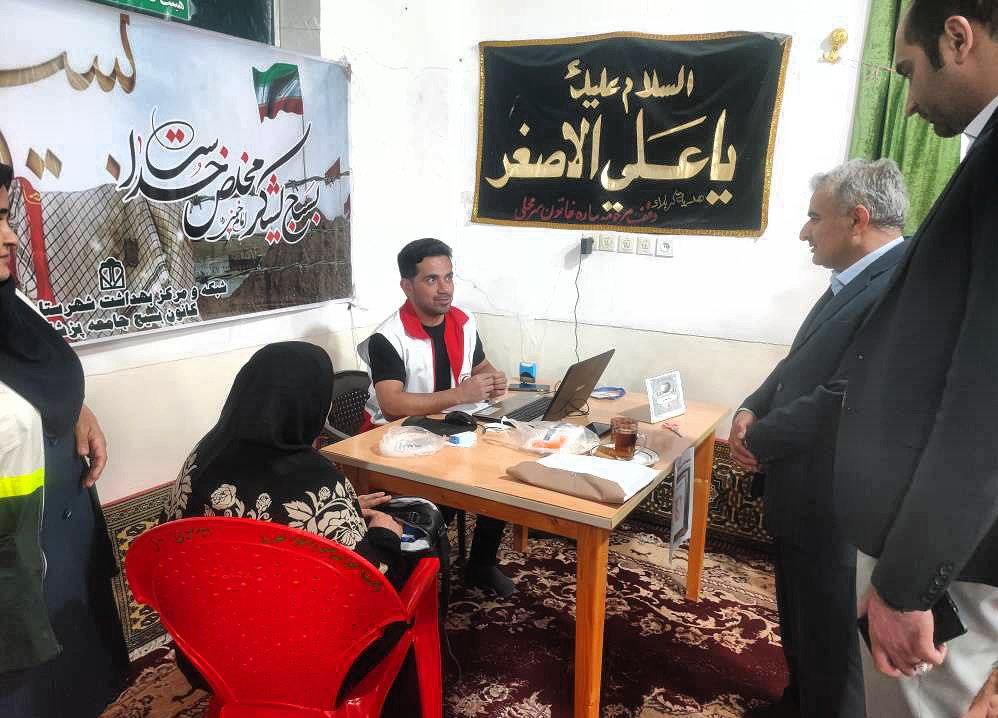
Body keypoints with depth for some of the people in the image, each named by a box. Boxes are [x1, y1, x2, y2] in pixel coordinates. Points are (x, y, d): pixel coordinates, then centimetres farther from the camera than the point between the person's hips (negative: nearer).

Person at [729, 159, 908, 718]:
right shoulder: (851, 282, 10)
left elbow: (845, 396, -29)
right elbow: (800, 365, 15)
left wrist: (760, 440, -15)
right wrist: (752, 409, -3)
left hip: (836, 505, -10)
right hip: (802, 492, 10)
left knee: (828, 635, 10)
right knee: (799, 620, 26)